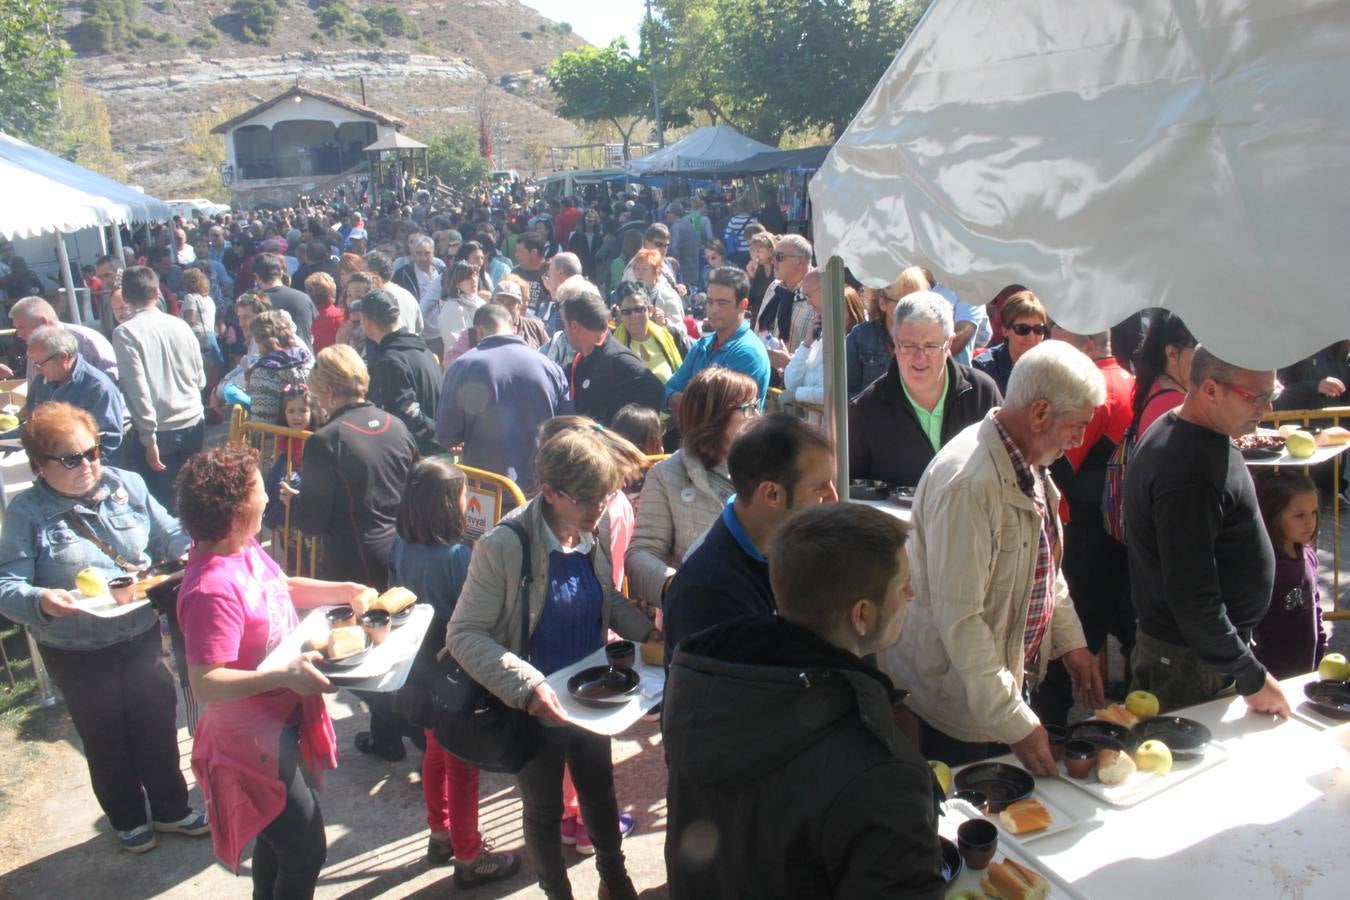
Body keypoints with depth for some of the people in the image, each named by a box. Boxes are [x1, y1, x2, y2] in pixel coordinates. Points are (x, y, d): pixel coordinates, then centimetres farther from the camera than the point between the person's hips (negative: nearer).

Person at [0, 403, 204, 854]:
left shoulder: (127, 485, -4)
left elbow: (170, 536, 5)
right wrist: (41, 601, -36)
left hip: (141, 636, 3)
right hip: (77, 655, -3)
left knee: (157, 723, 17)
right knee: (106, 737, 16)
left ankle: (170, 807, 39)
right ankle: (127, 818, 40)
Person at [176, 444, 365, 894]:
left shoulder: (246, 549, -5)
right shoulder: (213, 588, -32)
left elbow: (283, 587, 15)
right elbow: (205, 683, -33)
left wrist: (344, 590, 3)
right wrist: (283, 676, -36)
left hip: (281, 722, 9)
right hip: (254, 739, -9)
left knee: (279, 835, 29)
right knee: (306, 852, 5)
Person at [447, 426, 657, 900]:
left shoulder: (595, 531, -11)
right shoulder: (503, 546, -26)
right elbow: (463, 635, -22)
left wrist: (649, 630, -12)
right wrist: (527, 687, -32)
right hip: (537, 711, -4)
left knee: (601, 794, 25)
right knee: (545, 809, 19)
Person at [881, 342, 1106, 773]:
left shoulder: (1029, 466, 3)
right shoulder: (968, 482, -29)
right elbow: (959, 618, -29)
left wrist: (1071, 640, 14)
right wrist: (1014, 721, -26)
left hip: (1010, 676, 9)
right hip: (955, 701, -9)